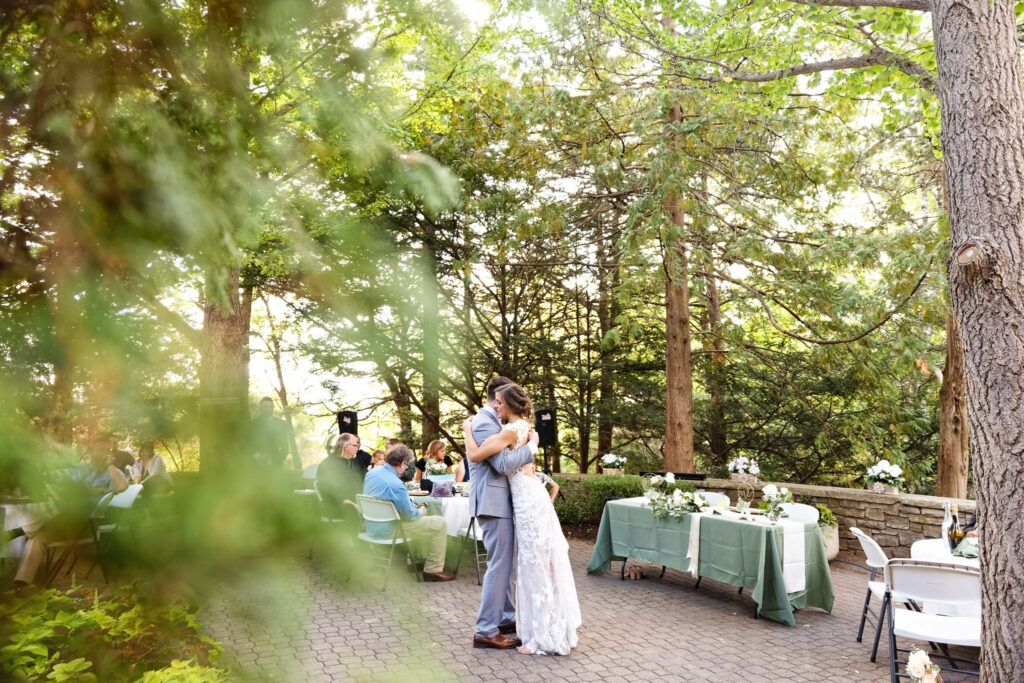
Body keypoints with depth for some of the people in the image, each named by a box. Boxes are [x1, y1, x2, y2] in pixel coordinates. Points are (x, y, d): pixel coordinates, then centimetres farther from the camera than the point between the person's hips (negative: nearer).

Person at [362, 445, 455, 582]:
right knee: (440, 524, -3)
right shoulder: (396, 485, -28)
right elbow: (410, 515, -19)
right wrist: (420, 512, 5)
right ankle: (433, 570, 5)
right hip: (387, 531, -9)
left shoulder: (371, 472, -1)